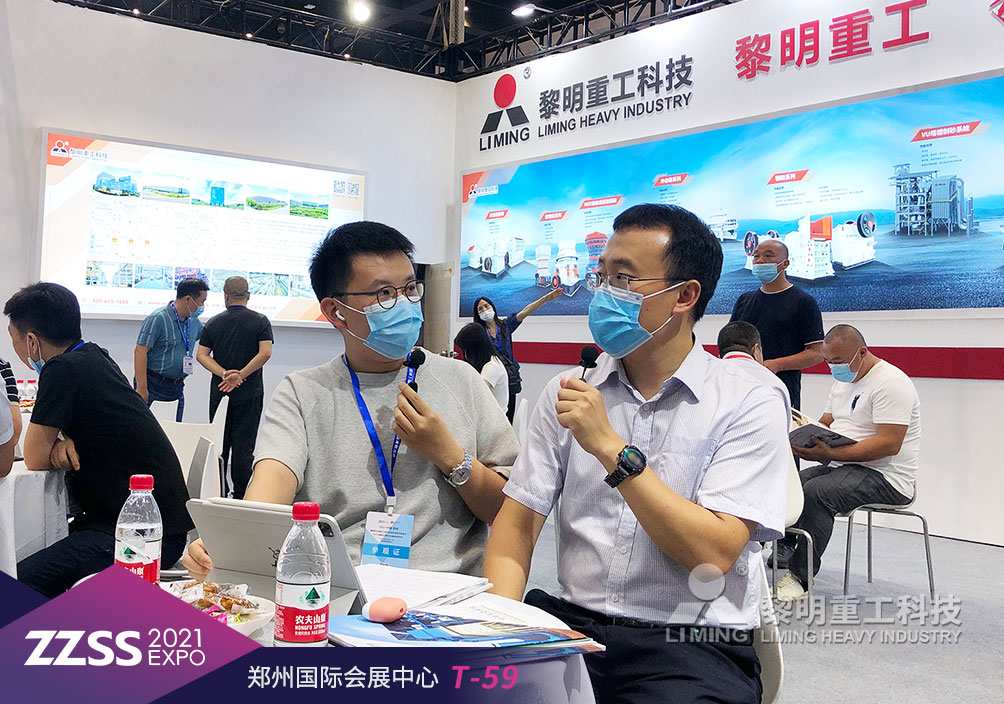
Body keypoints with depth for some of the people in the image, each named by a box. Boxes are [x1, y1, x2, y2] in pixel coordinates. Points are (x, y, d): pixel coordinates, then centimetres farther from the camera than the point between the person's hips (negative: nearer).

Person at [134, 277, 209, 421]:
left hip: (177, 388, 7)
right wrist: (141, 387, -21)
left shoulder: (193, 320, 10)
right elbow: (140, 351, -16)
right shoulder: (157, 319, -13)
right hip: (154, 386, -7)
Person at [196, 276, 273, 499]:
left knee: (219, 441, 10)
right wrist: (241, 375, -13)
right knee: (244, 443, 1)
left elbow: (201, 355, -3)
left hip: (219, 392, 2)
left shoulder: (213, 323, 4)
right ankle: (240, 495, 2)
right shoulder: (260, 321, -3)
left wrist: (224, 374, -12)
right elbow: (265, 353, -14)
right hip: (250, 393, -2)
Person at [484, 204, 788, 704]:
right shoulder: (568, 394, 9)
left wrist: (612, 447, -18)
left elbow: (713, 554, -14)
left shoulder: (749, 407, -4)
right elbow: (518, 519, 4)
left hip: (694, 644, -2)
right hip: (571, 622, 3)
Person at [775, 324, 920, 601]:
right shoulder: (842, 381, 16)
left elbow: (890, 444, -23)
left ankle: (799, 576, -22)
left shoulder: (891, 383, -14)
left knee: (814, 493, -30)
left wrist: (830, 454, -27)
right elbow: (824, 424, 19)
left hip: (885, 477, -9)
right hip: (839, 466, 9)